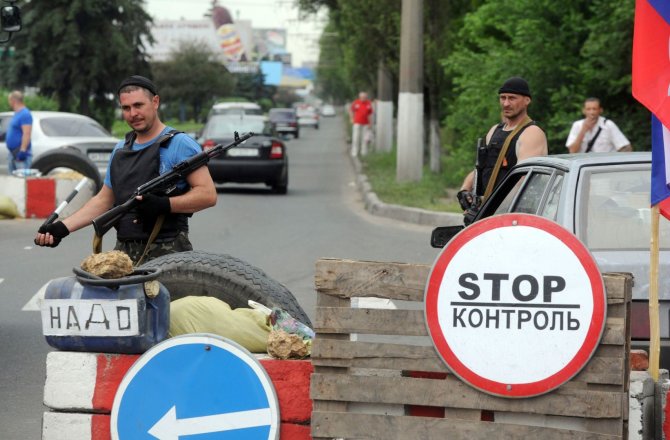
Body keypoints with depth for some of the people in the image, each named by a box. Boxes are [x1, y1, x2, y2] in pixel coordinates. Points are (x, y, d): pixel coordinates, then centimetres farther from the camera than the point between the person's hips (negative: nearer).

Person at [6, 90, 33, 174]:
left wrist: (23, 150, -28)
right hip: (13, 153, 11)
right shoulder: (17, 114, 16)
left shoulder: (25, 114, -15)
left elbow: (26, 134, -22)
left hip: (20, 153, -11)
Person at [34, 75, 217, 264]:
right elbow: (103, 200, 25)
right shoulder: (120, 150, 21)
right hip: (125, 253, 6)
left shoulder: (179, 144, -2)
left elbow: (207, 194, -9)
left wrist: (165, 204, -22)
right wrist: (62, 228, 13)